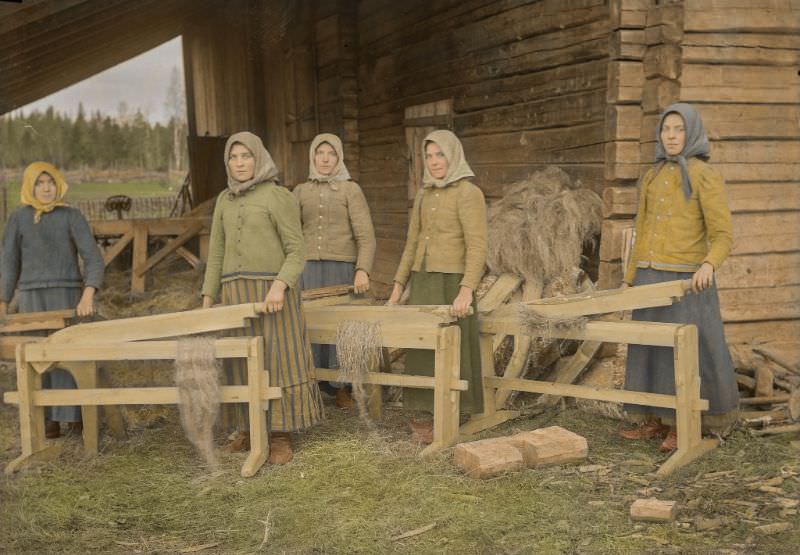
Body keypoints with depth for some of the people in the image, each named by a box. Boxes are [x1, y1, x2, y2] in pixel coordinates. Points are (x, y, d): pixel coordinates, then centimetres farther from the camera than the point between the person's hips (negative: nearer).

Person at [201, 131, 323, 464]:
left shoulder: (279, 197, -5)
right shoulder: (225, 200, 12)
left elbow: (296, 252, -9)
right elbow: (217, 254, 14)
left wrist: (279, 286, -24)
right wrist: (207, 300, 10)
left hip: (272, 292, -5)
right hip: (237, 294, 5)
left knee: (279, 361, -4)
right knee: (244, 364, 9)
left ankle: (281, 438, 5)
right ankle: (251, 429, 22)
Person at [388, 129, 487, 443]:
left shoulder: (469, 193, -11)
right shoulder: (424, 196, 11)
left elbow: (477, 247, -18)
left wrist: (467, 290, -28)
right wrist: (398, 286, 11)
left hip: (452, 283, -7)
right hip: (423, 282, 7)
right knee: (426, 348, 9)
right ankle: (434, 414, 20)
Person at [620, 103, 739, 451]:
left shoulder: (707, 177, -8)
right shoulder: (652, 178, 12)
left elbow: (722, 236, -12)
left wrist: (708, 266, -33)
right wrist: (630, 279, 15)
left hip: (686, 279, -6)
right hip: (652, 278, 6)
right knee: (652, 348, 9)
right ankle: (657, 421, 19)